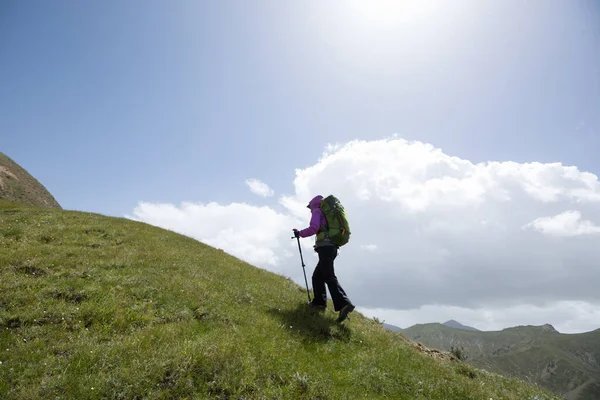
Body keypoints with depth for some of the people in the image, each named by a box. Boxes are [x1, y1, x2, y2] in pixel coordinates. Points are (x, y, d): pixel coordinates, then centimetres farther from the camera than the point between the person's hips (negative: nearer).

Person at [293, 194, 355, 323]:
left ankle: (344, 304, -28)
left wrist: (300, 233, 2)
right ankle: (319, 302, 11)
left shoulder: (317, 211, 5)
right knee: (317, 276, 17)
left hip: (325, 247, -9)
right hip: (332, 248, 9)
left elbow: (314, 228, -12)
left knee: (329, 277, -17)